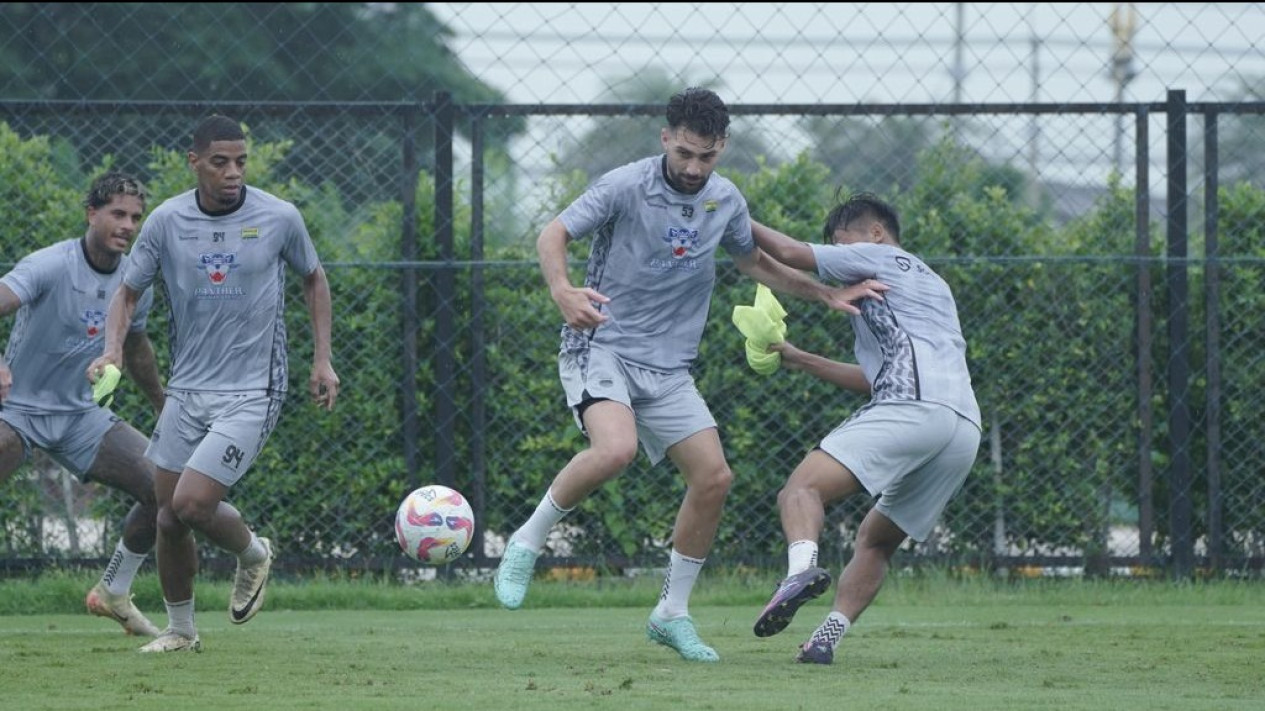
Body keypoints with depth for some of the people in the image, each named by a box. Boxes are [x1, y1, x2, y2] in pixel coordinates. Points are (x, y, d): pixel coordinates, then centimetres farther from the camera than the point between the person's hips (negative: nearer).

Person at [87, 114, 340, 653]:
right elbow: (128, 292, 5)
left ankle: (253, 555, 15)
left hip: (251, 393, -3)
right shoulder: (167, 221, -3)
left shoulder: (279, 218, -6)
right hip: (186, 390, 3)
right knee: (169, 517, 4)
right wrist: (112, 348, -14)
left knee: (193, 504, -17)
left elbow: (313, 278, 11)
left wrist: (322, 359, 6)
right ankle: (180, 629, 25)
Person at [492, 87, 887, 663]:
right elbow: (553, 235, -19)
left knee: (713, 477, -5)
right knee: (616, 449, -33)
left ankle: (672, 614, 11)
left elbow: (755, 263, 24)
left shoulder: (725, 201, 5)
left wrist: (828, 295, 19)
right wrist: (563, 291, -39)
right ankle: (526, 543, -12)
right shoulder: (626, 187, -13)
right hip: (601, 348, -6)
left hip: (668, 369, 6)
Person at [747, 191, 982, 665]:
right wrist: (799, 360, 42)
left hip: (912, 410, -9)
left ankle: (801, 568, -48)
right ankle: (829, 636, 2)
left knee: (802, 489, -20)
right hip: (964, 430, 9)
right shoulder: (933, 286, 39)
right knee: (876, 539, 19)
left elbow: (791, 254, 6)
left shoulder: (881, 257, 14)